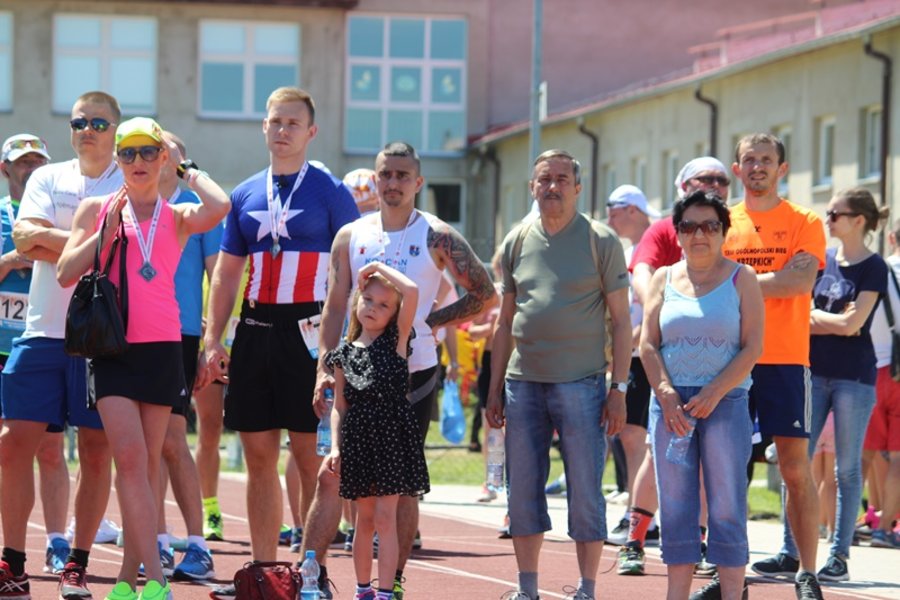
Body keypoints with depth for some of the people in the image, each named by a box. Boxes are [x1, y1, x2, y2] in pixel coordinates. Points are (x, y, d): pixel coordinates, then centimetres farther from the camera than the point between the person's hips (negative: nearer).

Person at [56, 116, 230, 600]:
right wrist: (107, 230, -5)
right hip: (113, 348, -1)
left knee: (147, 463, 5)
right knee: (130, 457, -14)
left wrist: (191, 174, 1)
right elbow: (65, 273, 1)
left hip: (162, 347, 1)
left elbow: (219, 207, -16)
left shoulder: (177, 217, 7)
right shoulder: (96, 209, 9)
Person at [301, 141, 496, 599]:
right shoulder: (351, 237, 7)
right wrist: (325, 369, -4)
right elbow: (335, 307, 6)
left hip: (413, 375, -2)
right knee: (332, 475, -3)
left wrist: (429, 322, -5)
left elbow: (485, 296, 2)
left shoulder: (437, 238, -2)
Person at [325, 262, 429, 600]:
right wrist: (335, 447, 0)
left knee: (385, 517, -7)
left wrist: (379, 267, -1)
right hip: (357, 439, 3)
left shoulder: (396, 340, 1)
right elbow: (340, 405, 10)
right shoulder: (344, 354, 8)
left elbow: (411, 291, -12)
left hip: (392, 436, -3)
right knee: (364, 519, 10)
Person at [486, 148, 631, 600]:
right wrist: (494, 389, 10)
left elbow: (620, 320, -1)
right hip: (523, 383, 4)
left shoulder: (600, 241, 0)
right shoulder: (517, 241, 11)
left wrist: (619, 389, -8)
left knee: (585, 492, -3)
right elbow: (506, 321, 15)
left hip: (580, 383, -4)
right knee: (523, 493, 6)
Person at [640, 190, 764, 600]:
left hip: (726, 401, -3)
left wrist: (713, 395, -13)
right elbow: (648, 345, 6)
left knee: (726, 507, -4)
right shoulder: (665, 279, 11)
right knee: (675, 506, 2)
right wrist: (667, 396, -8)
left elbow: (752, 347, -3)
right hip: (670, 403, 3)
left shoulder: (741, 279, 4)